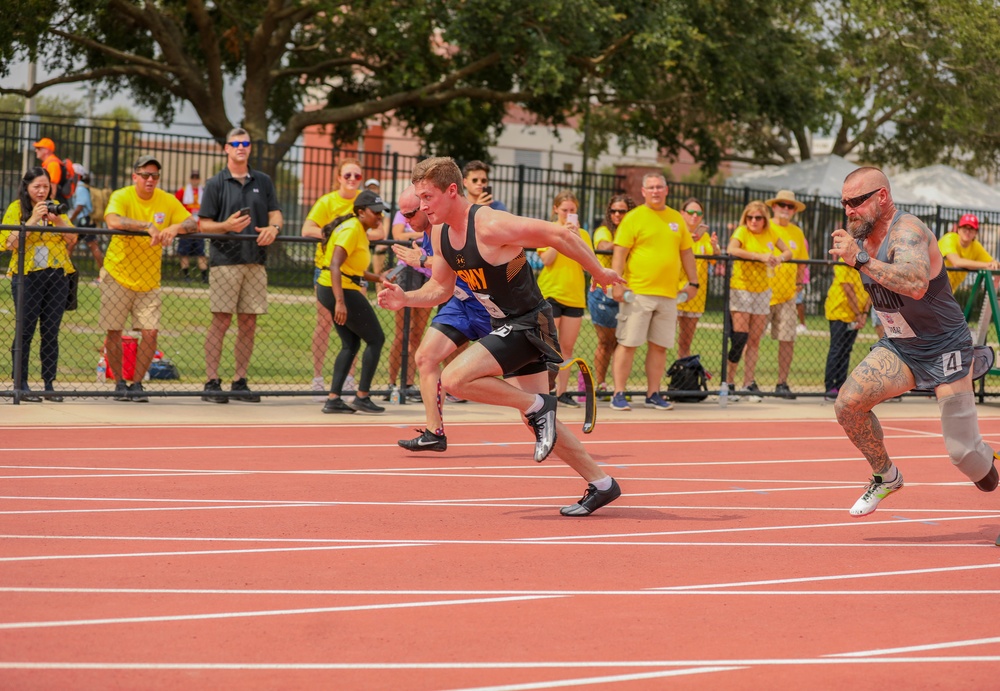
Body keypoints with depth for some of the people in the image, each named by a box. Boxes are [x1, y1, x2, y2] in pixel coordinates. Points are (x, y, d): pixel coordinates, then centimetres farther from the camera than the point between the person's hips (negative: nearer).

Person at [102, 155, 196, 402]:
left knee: (150, 333, -7)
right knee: (114, 332, 4)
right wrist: (148, 226, -40)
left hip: (149, 280, 3)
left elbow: (193, 224, -3)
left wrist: (176, 228, -25)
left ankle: (136, 384, 7)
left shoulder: (167, 201, -1)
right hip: (118, 276, -2)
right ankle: (120, 383, 20)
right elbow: (113, 221, -33)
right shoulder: (121, 197, -13)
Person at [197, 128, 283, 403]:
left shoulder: (263, 182, 14)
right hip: (224, 259, -4)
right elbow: (203, 225, 0)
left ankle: (240, 381, 12)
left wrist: (273, 228, -10)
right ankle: (212, 382, -5)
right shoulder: (216, 184, 3)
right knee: (221, 321, -7)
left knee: (248, 323, 5)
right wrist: (227, 226, -18)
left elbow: (275, 214, 13)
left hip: (255, 261, 4)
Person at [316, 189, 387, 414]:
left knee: (351, 344, 14)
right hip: (341, 291, -10)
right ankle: (362, 398, 2)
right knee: (376, 339, -1)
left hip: (342, 290, 10)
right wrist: (340, 302, -35)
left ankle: (333, 399, 10)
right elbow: (335, 266, -27)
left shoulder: (360, 231, 12)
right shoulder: (351, 230, -18)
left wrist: (378, 278, 17)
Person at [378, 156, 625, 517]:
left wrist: (598, 272, -9)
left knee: (454, 378, -23)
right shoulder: (441, 235, 2)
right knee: (539, 421, 13)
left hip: (528, 322, -9)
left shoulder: (491, 226, -24)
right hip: (507, 325, 9)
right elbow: (440, 287, 15)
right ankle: (601, 484, 24)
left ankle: (538, 405, -7)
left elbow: (559, 235, -18)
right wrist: (406, 298, -4)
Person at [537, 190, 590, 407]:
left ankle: (562, 391, 9)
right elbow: (546, 259, -11)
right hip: (550, 293, -3)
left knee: (567, 348, 5)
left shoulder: (582, 234, 10)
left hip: (574, 297, 3)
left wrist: (576, 236, -11)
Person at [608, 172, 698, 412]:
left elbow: (686, 253, 20)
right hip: (638, 293, -5)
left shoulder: (677, 219, 14)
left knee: (659, 346, 7)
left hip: (668, 295, 5)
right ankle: (618, 395, -1)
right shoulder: (634, 218, -1)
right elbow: (619, 253, -5)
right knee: (628, 344, -4)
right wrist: (616, 283, -13)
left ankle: (653, 395, 15)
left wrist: (693, 282, 15)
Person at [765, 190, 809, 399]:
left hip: (788, 295, 4)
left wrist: (799, 283, 13)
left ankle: (782, 384, 8)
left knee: (787, 339, 0)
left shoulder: (797, 233, 12)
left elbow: (802, 262, 21)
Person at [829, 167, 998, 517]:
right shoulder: (863, 236, 0)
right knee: (848, 403, -17)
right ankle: (886, 476, 5)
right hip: (899, 348, 7)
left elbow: (916, 286, -46)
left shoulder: (907, 231, -25)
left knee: (964, 454, -8)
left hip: (944, 350, -7)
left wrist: (860, 260, -48)